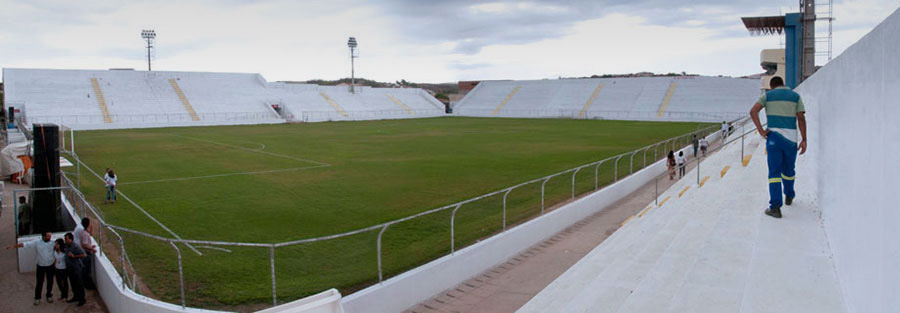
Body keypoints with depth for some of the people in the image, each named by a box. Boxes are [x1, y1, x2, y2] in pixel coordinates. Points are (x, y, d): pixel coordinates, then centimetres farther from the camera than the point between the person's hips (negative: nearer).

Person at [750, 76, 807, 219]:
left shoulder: (767, 95, 8)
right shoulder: (796, 96, 11)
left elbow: (753, 111, -10)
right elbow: (801, 118, 1)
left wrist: (761, 131, -9)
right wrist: (804, 140, -1)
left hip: (773, 136, -2)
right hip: (791, 138, 2)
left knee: (774, 172, -2)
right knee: (788, 169, 22)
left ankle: (775, 206, -13)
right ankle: (789, 196, 42)